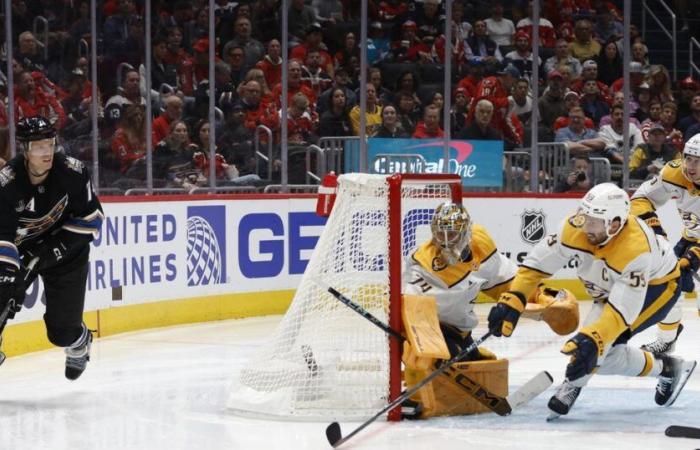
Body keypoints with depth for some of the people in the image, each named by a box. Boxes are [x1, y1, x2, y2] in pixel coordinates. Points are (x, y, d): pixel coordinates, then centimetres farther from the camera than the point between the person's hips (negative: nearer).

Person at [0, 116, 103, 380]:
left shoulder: (72, 172, -21)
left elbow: (91, 217, -9)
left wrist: (60, 245, -19)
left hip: (65, 251, 0)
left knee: (62, 330, 0)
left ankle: (80, 344, 38)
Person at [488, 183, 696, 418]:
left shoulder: (635, 250, -41)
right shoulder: (577, 228, -27)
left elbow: (622, 310, -45)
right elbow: (538, 262, -18)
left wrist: (592, 341, -57)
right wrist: (512, 300, -25)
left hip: (658, 285, -7)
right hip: (611, 288, 7)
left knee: (604, 341, -28)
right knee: (605, 355, 2)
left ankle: (573, 385, -8)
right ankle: (667, 368, 21)